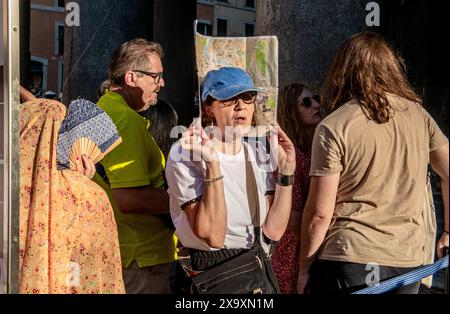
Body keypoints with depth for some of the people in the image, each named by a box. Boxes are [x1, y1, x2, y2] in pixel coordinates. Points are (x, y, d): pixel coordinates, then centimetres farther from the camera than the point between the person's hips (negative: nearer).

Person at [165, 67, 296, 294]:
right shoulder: (185, 155, -16)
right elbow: (213, 236, -25)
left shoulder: (256, 154, 3)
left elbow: (273, 230, -5)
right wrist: (212, 165, -30)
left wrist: (286, 169, -9)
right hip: (212, 274, -5)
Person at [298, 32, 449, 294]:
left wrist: (304, 269, 1)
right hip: (408, 262, 5)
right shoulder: (418, 115, 3)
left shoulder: (333, 128, -10)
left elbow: (320, 212, -10)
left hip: (349, 261, -5)